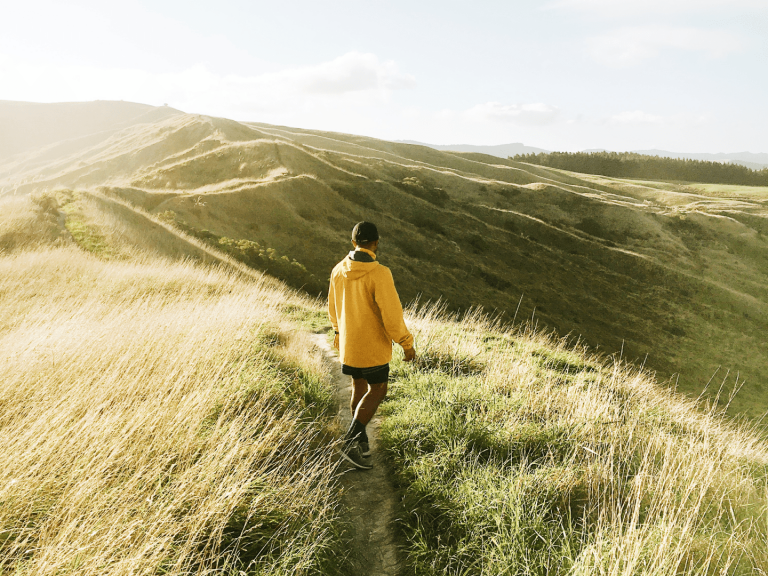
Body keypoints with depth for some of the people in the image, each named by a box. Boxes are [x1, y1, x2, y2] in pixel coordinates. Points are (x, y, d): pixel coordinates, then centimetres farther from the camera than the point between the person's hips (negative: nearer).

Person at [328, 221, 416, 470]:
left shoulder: (338, 270, -3)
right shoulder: (379, 274, -24)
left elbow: (333, 308, 11)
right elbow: (392, 315, -23)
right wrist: (406, 343, -10)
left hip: (348, 343, 6)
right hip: (373, 346, -6)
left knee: (360, 386, 21)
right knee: (377, 391, 9)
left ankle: (361, 441, 31)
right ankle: (351, 442, 0)